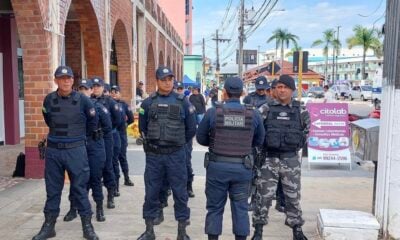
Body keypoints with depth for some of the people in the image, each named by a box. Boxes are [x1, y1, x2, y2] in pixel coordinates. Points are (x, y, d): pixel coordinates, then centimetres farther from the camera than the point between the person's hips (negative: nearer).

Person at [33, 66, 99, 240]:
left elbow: (92, 122, 9)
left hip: (76, 150, -2)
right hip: (53, 150, 2)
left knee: (80, 188, 4)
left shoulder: (82, 100, -6)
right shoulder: (49, 100, 1)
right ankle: (49, 226, 23)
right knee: (52, 189, 11)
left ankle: (87, 226, 13)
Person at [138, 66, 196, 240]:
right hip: (153, 155, 1)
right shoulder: (148, 103, 3)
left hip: (176, 154, -1)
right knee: (151, 192, 8)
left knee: (180, 192, 5)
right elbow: (142, 128, 13)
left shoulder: (182, 102, 0)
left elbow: (191, 128, 7)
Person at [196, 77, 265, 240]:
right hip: (242, 168, 1)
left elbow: (201, 138, 1)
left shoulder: (212, 112, -8)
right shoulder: (253, 114, -3)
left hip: (217, 166, -1)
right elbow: (259, 141, 7)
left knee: (215, 207, 12)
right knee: (240, 208, 13)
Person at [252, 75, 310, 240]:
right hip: (269, 159, -1)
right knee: (264, 196, 3)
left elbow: (306, 130, 18)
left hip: (291, 160, 2)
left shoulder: (300, 111, 4)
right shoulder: (265, 109, -2)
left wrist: (298, 145, 12)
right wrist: (262, 147, -1)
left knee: (293, 197, 11)